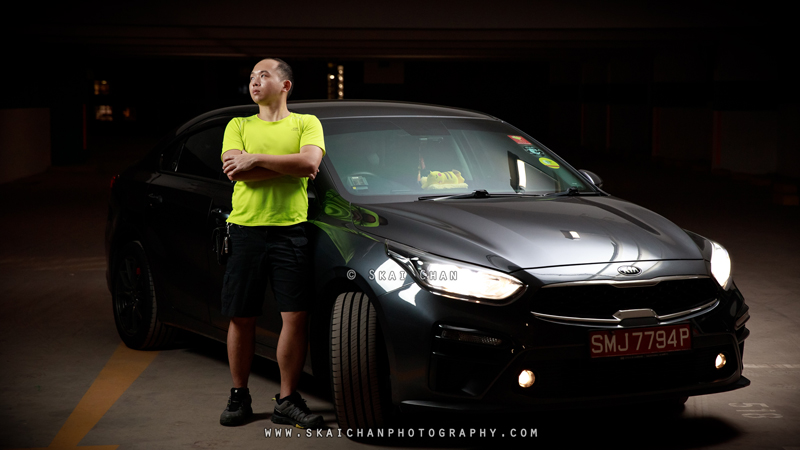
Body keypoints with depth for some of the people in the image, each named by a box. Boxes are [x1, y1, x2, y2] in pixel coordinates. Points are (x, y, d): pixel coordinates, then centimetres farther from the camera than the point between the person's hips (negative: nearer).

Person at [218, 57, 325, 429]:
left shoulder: (306, 124, 10)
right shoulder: (238, 126, 14)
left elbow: (310, 162, -10)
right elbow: (235, 171, -4)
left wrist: (254, 159, -10)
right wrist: (290, 167, -7)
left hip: (290, 230, -1)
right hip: (245, 228, 1)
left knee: (295, 316, -6)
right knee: (241, 318, 2)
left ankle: (287, 400, 3)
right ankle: (239, 396, 16)